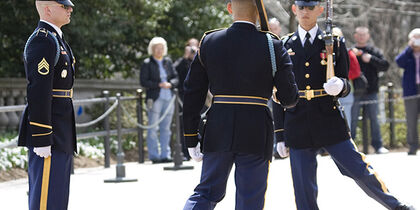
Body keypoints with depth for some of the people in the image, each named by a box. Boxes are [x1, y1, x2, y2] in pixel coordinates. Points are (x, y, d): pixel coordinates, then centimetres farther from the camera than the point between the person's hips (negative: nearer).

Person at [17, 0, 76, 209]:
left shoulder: (55, 39, 20)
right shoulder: (42, 41, -15)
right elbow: (38, 92, -21)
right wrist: (41, 139, -25)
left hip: (59, 130, 11)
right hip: (48, 131, -11)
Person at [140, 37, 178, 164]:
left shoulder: (168, 62, 15)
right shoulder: (147, 64, 1)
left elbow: (175, 78, 14)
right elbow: (143, 82, -6)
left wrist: (170, 84, -8)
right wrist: (159, 85, -13)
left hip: (168, 98, 5)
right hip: (154, 99, -5)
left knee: (166, 128, 6)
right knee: (153, 128, -6)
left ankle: (165, 155, 10)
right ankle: (154, 156, -4)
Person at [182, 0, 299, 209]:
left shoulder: (209, 42, 2)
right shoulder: (272, 46, -5)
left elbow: (192, 94, 3)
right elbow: (288, 97, -4)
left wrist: (191, 139, 8)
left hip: (218, 130, 2)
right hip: (256, 133, -2)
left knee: (207, 192, 16)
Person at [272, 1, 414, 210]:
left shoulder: (334, 43, 5)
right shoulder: (284, 46, 7)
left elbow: (345, 86, 6)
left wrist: (340, 86, -20)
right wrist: (280, 135, 6)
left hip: (329, 122, -1)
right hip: (297, 128, 1)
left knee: (360, 171, -3)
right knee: (304, 193, 0)